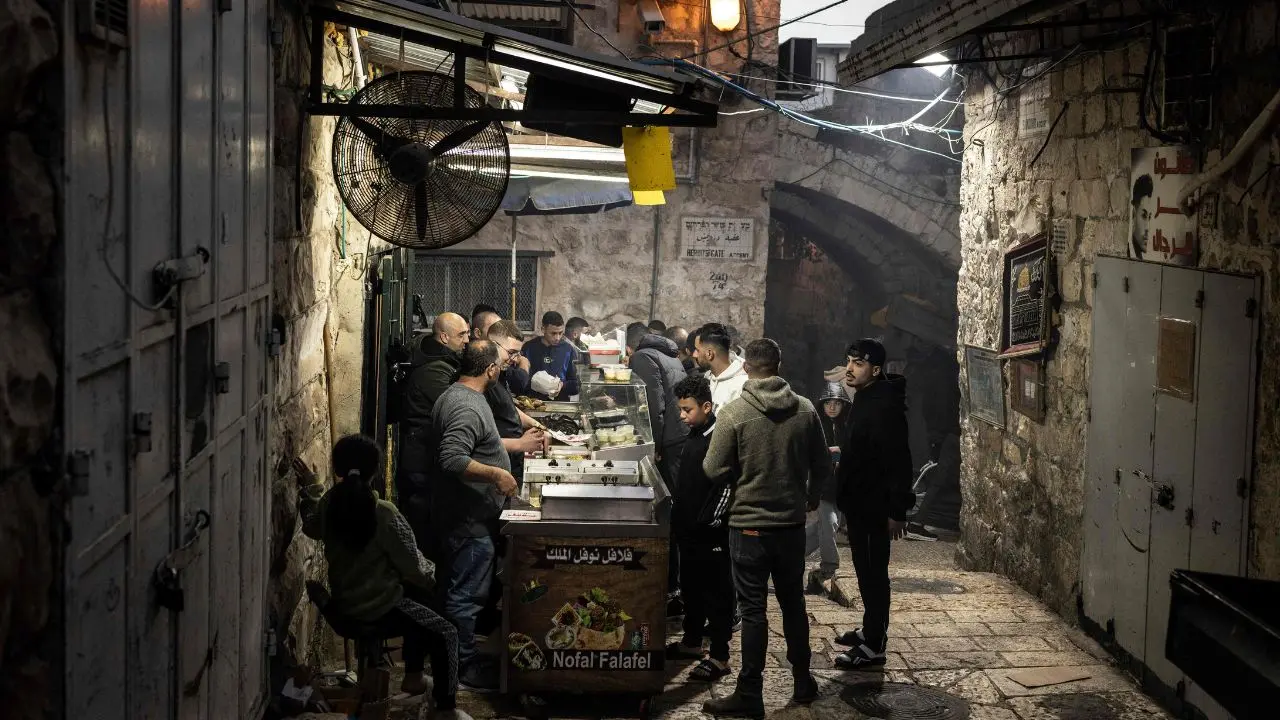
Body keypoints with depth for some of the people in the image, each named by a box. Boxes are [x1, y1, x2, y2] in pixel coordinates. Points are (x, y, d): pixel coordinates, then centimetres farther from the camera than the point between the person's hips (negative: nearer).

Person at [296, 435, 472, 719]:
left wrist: (310, 488, 27)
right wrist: (430, 575, 4)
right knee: (447, 633, 7)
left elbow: (312, 528, 18)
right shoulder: (385, 514, -27)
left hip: (343, 605, 8)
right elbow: (414, 568, -18)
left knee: (415, 600, 32)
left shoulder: (328, 504, -8)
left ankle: (413, 675, 39)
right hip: (377, 610, -8)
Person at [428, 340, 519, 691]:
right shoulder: (467, 407, -24)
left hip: (464, 515, 11)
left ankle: (461, 656, 31)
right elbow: (452, 459, -33)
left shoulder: (456, 395, 10)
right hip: (469, 519, -11)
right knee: (466, 594, 0)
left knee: (461, 590, 20)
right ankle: (464, 667, 9)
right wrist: (496, 474, -26)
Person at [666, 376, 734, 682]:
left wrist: (709, 521, -19)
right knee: (691, 586, 19)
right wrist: (678, 517, 18)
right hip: (688, 528, 9)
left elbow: (727, 485, -20)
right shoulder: (694, 435, 11)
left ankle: (719, 656, 4)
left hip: (710, 532, -9)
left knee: (716, 591, -1)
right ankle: (692, 641, 34)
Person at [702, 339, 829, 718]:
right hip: (792, 523, 4)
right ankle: (803, 682, 27)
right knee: (793, 603, 17)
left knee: (753, 609, 2)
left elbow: (714, 470, -12)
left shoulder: (733, 413, -14)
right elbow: (823, 465, 5)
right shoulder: (805, 409, -3)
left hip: (749, 525, -4)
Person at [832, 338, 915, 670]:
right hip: (859, 503, 10)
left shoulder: (885, 405, -21)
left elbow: (898, 460, -23)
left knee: (873, 572, -4)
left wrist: (897, 509, -23)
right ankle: (871, 629, 31)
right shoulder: (865, 399, 11)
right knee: (867, 570, 18)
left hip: (874, 505, -10)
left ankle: (874, 646, 2)